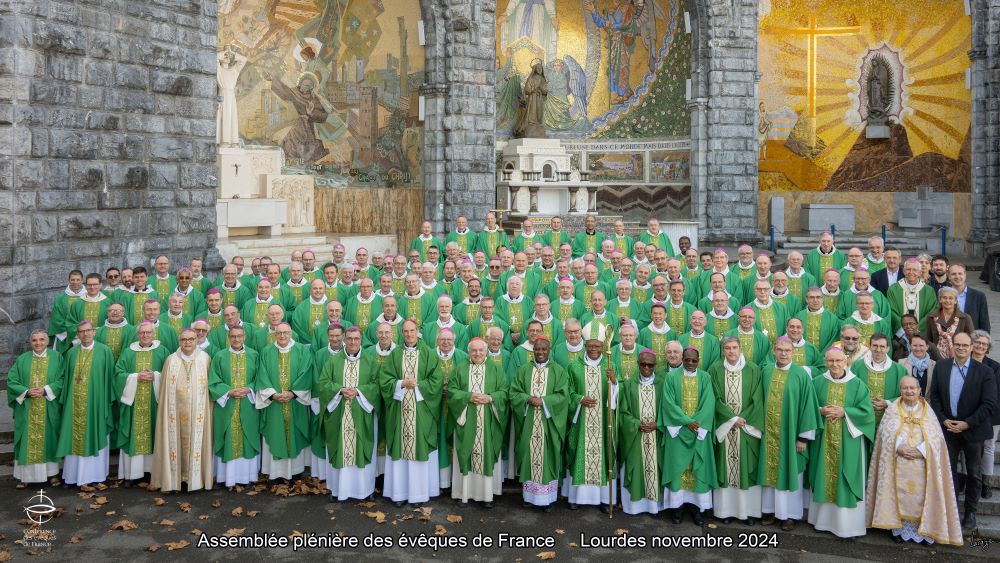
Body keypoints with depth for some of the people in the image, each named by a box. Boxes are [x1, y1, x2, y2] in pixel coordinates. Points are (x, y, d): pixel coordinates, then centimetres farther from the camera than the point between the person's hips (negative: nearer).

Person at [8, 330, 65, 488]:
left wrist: (45, 390, -16)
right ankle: (24, 474, 9)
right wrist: (27, 392, -14)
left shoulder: (56, 358, 3)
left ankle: (52, 472, 12)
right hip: (26, 409, 1)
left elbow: (62, 380, -3)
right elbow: (12, 381, 2)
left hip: (49, 409, -1)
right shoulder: (22, 360, 5)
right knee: (27, 440, 3)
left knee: (49, 437, 4)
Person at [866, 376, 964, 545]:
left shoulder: (927, 411, 9)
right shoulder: (893, 409, 7)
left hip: (921, 466, 0)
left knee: (919, 494, -3)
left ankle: (922, 529, 7)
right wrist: (898, 447, -19)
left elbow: (935, 437, 0)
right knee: (899, 493, -3)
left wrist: (920, 450, -15)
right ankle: (898, 528, 6)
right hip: (898, 465, 0)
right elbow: (887, 434, -2)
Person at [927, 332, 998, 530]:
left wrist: (967, 423, -16)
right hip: (948, 427, 2)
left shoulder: (984, 371, -9)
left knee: (974, 473, 10)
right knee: (948, 470, 7)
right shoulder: (941, 367, 0)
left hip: (973, 429, -2)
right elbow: (934, 395, 3)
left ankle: (970, 512, 23)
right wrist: (944, 420, -8)